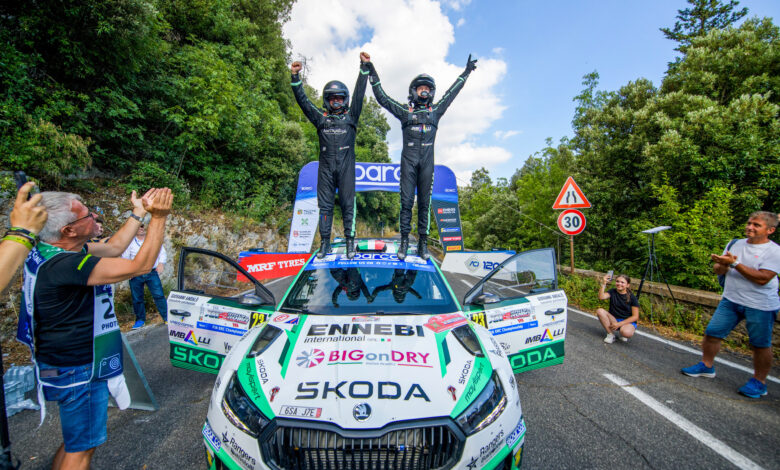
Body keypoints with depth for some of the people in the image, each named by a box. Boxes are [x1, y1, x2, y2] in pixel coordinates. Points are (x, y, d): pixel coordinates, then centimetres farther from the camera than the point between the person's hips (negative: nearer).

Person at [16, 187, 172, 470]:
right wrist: (159, 217, -30)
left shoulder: (48, 252, -1)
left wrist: (138, 213, 11)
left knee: (75, 441, 27)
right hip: (79, 372, -10)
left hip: (63, 361, 10)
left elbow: (114, 247, 8)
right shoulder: (65, 265, -31)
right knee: (82, 447, 11)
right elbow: (141, 266, -32)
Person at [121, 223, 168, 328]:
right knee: (137, 298, 7)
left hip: (152, 273, -1)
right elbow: (125, 257, 9)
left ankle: (167, 317, -3)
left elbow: (162, 253, 11)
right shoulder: (130, 242, 8)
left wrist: (161, 263, -7)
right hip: (135, 275, 1)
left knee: (159, 295, -8)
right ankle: (140, 319, 23)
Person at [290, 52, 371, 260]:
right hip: (326, 167, 2)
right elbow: (303, 100, 11)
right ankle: (325, 242, 10)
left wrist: (364, 67, -1)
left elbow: (359, 94, 4)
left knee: (347, 204, -2)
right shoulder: (321, 118, 14)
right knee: (325, 205, 2)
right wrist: (295, 77, 3)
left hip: (346, 167, -2)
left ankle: (350, 241, 4)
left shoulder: (350, 116, 11)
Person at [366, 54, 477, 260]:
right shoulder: (404, 111, 12)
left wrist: (466, 72, 35)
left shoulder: (435, 111, 18)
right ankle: (404, 241, 2)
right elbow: (382, 98, 13)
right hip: (408, 161, -2)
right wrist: (372, 74, 13)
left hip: (427, 162, 2)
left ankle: (423, 243, 6)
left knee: (424, 202, 2)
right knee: (406, 201, -5)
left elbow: (451, 93, 27)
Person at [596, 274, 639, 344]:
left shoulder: (632, 298, -7)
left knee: (626, 333, -38)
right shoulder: (612, 292, -1)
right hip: (614, 319, 3)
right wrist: (603, 284, -33)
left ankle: (621, 332, 3)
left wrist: (619, 324, -18)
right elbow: (601, 297, -22)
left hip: (628, 322, -3)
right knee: (599, 311, -25)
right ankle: (610, 334, -12)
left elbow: (635, 316, -9)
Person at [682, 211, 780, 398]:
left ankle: (759, 382, 22)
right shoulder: (737, 244, 8)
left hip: (760, 306, -5)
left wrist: (734, 263, -24)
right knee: (711, 332, 5)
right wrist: (721, 264, -11)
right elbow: (718, 270, 11)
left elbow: (762, 278, -21)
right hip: (730, 300, 5)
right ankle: (706, 366, 21)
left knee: (760, 345, 6)